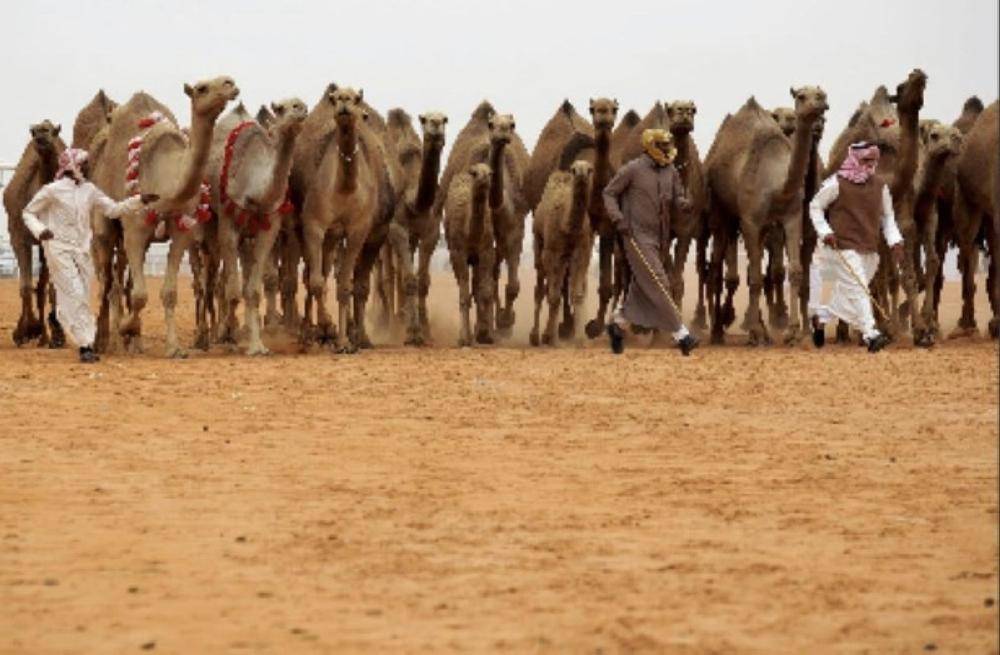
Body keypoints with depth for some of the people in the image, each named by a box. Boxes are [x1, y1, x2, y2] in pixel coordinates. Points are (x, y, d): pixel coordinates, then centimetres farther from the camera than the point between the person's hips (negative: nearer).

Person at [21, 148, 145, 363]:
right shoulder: (52, 190, -6)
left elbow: (113, 209, 12)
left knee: (83, 297, 5)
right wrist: (39, 230, -17)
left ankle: (86, 346, 9)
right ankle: (86, 345, -14)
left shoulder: (89, 190, 8)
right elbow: (28, 212, 2)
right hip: (60, 250, -5)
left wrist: (138, 201, 0)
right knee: (75, 295, -13)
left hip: (83, 249, 5)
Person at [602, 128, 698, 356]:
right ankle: (681, 335, -14)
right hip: (637, 236, -7)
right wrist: (618, 218, -15)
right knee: (658, 284, -12)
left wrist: (683, 203, -15)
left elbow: (677, 199, 9)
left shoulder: (670, 172, 7)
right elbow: (609, 193, -1)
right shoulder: (632, 170, -8)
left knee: (641, 287, 14)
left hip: (659, 236, 7)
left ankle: (617, 324, 33)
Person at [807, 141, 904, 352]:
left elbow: (887, 216, 15)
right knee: (856, 289, -14)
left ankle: (820, 315, 33)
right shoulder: (837, 183, -7)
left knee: (848, 294, 10)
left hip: (869, 249, 6)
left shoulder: (880, 186, 7)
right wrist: (825, 232, -11)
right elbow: (815, 206, 2)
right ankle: (870, 334, -17)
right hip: (844, 246, -6)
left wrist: (895, 241, 1)